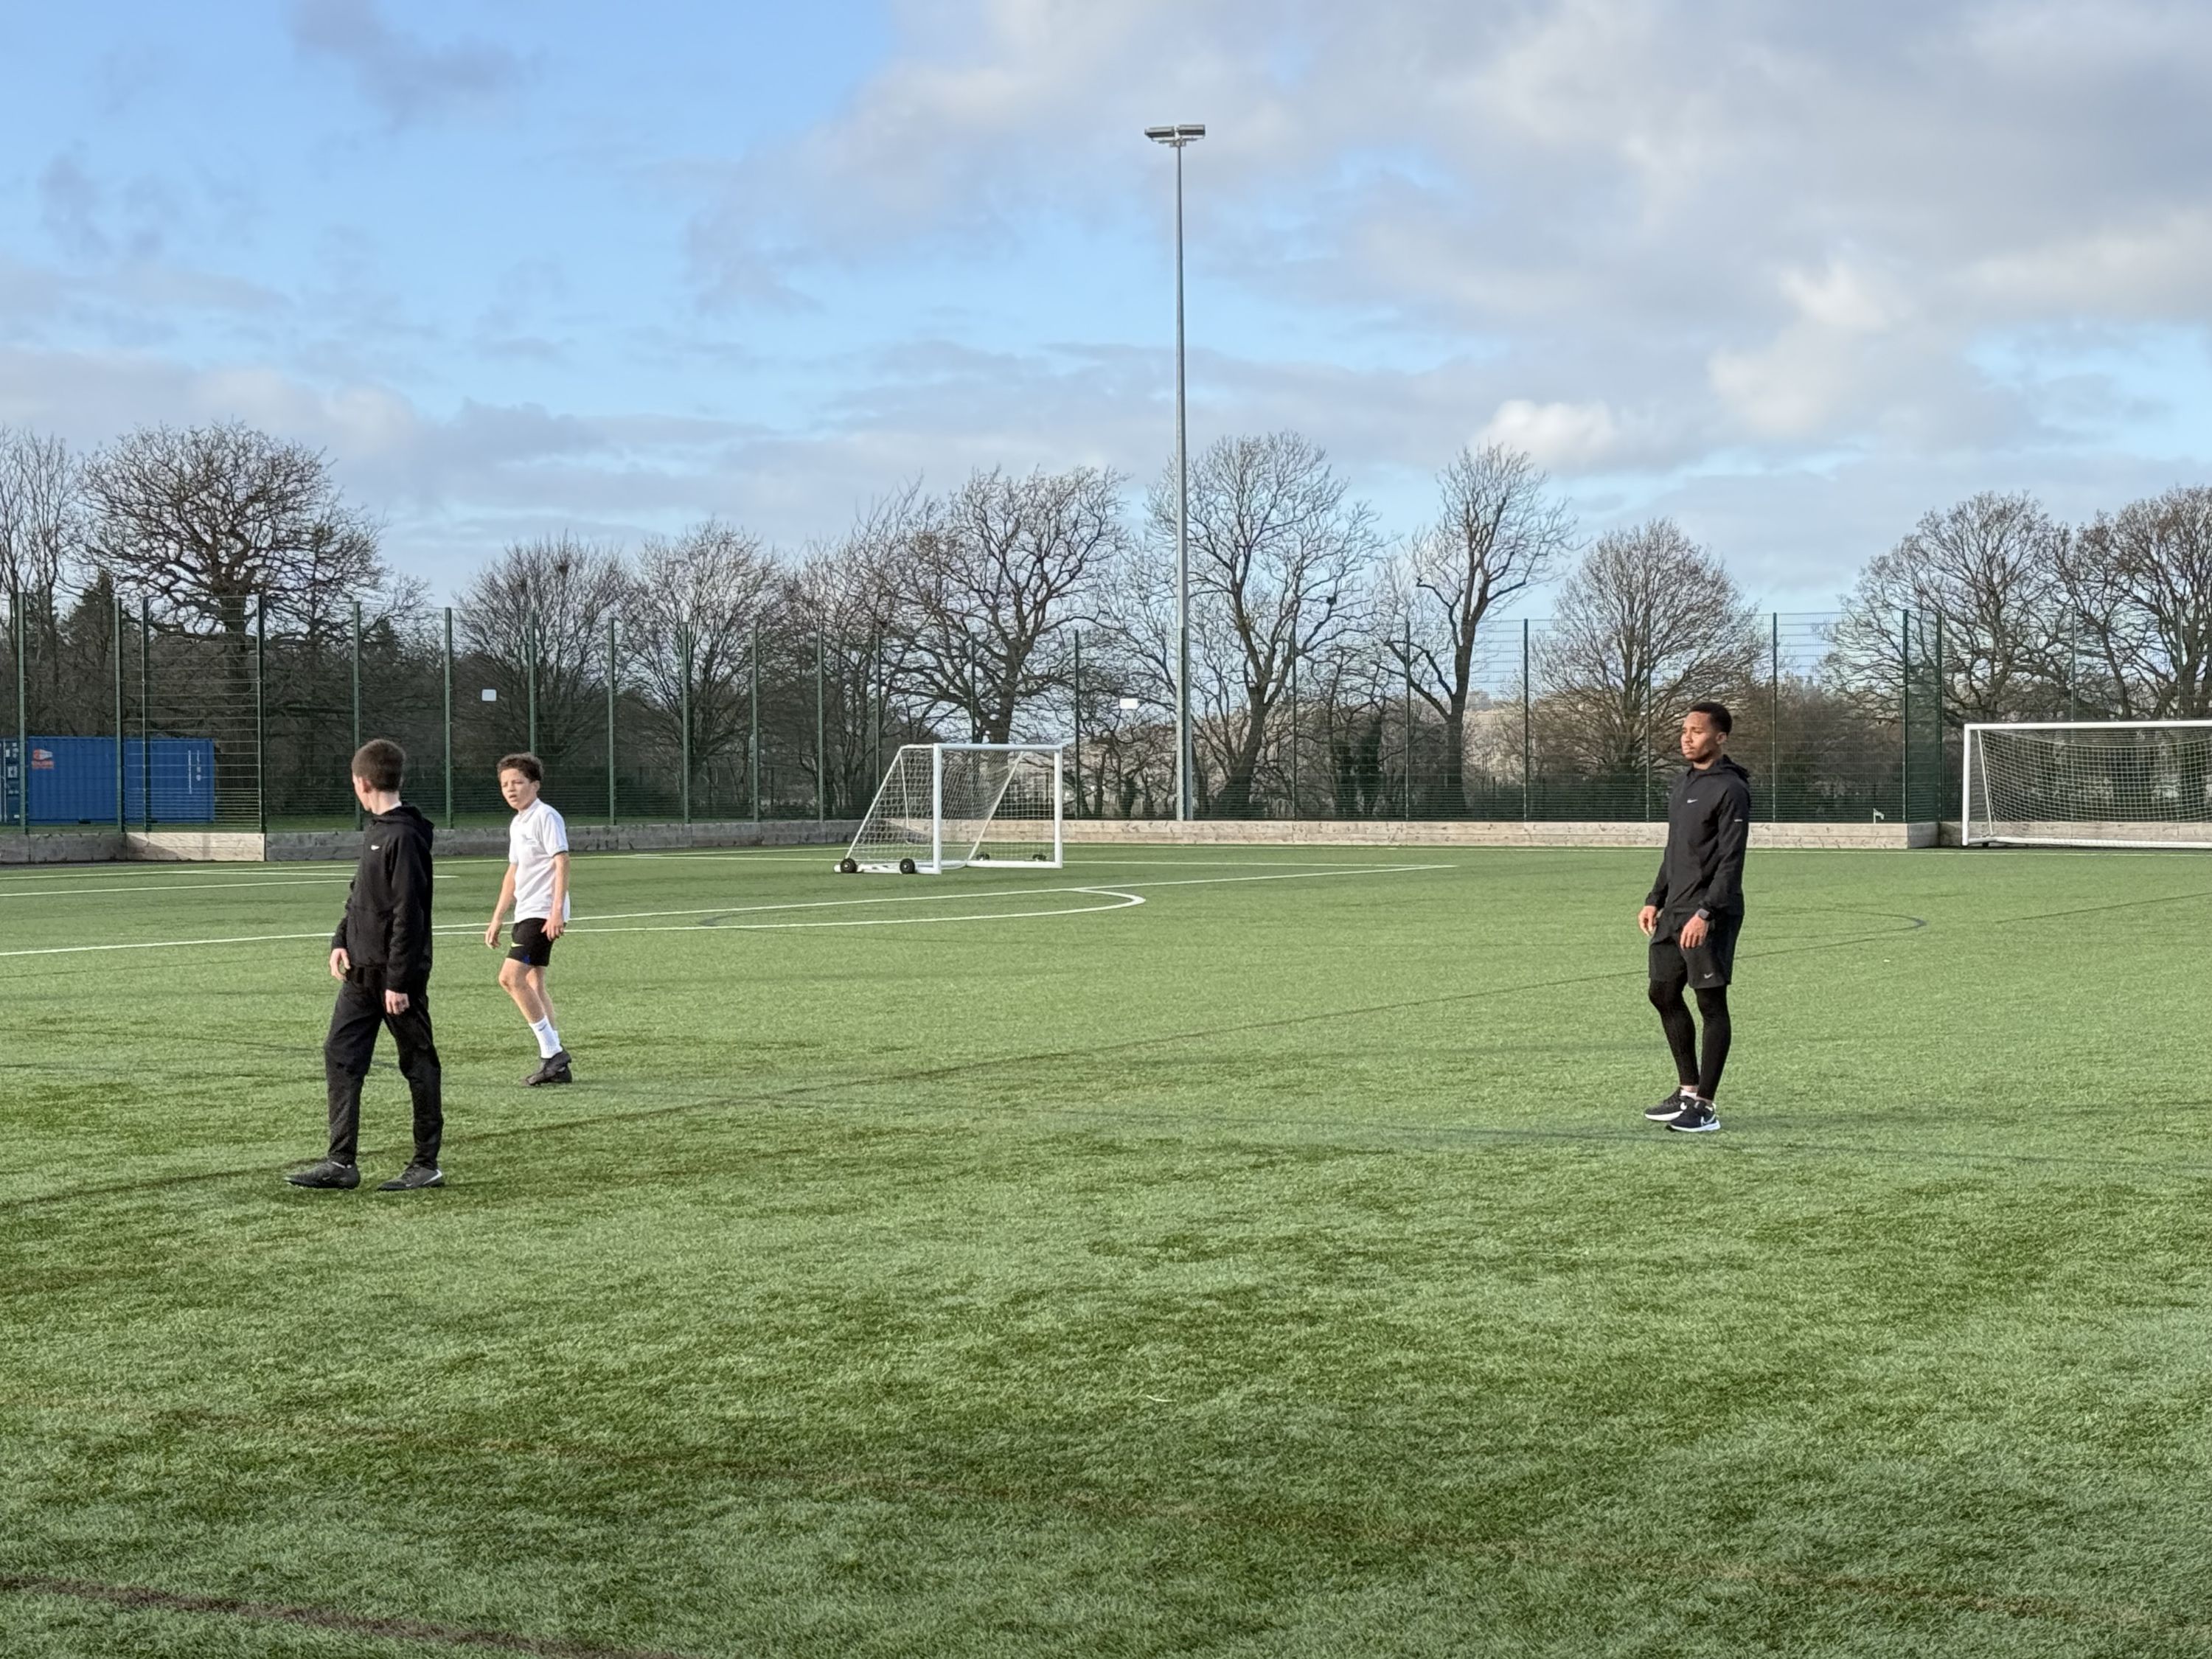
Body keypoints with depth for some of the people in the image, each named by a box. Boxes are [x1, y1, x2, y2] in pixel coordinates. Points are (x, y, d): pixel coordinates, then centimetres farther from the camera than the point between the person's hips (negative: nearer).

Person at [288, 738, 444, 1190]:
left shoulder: (405, 836, -18)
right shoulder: (375, 830, 12)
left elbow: (408, 914, -20)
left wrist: (398, 981, -21)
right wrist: (341, 940, 8)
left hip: (396, 974, -9)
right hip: (361, 969, 9)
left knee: (418, 1061, 2)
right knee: (340, 1055, 6)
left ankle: (427, 1165, 10)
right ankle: (341, 1162, 8)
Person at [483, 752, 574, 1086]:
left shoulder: (546, 817, -10)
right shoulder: (517, 824, 18)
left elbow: (562, 862, -16)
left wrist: (557, 911, -24)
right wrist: (496, 920, 25)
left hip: (543, 914, -9)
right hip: (526, 914, 10)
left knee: (511, 977, -17)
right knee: (534, 984, 8)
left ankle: (551, 1052, -13)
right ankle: (555, 1063, 11)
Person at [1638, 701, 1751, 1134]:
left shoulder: (1730, 789, -12)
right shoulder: (1682, 784, 15)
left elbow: (1730, 860, -17)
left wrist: (1705, 913, -23)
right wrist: (1655, 900, 16)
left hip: (1709, 916, -9)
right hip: (1674, 911, 9)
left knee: (1711, 1002, -3)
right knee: (1664, 994, 13)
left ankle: (1705, 1106, 2)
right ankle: (1688, 1089, 25)